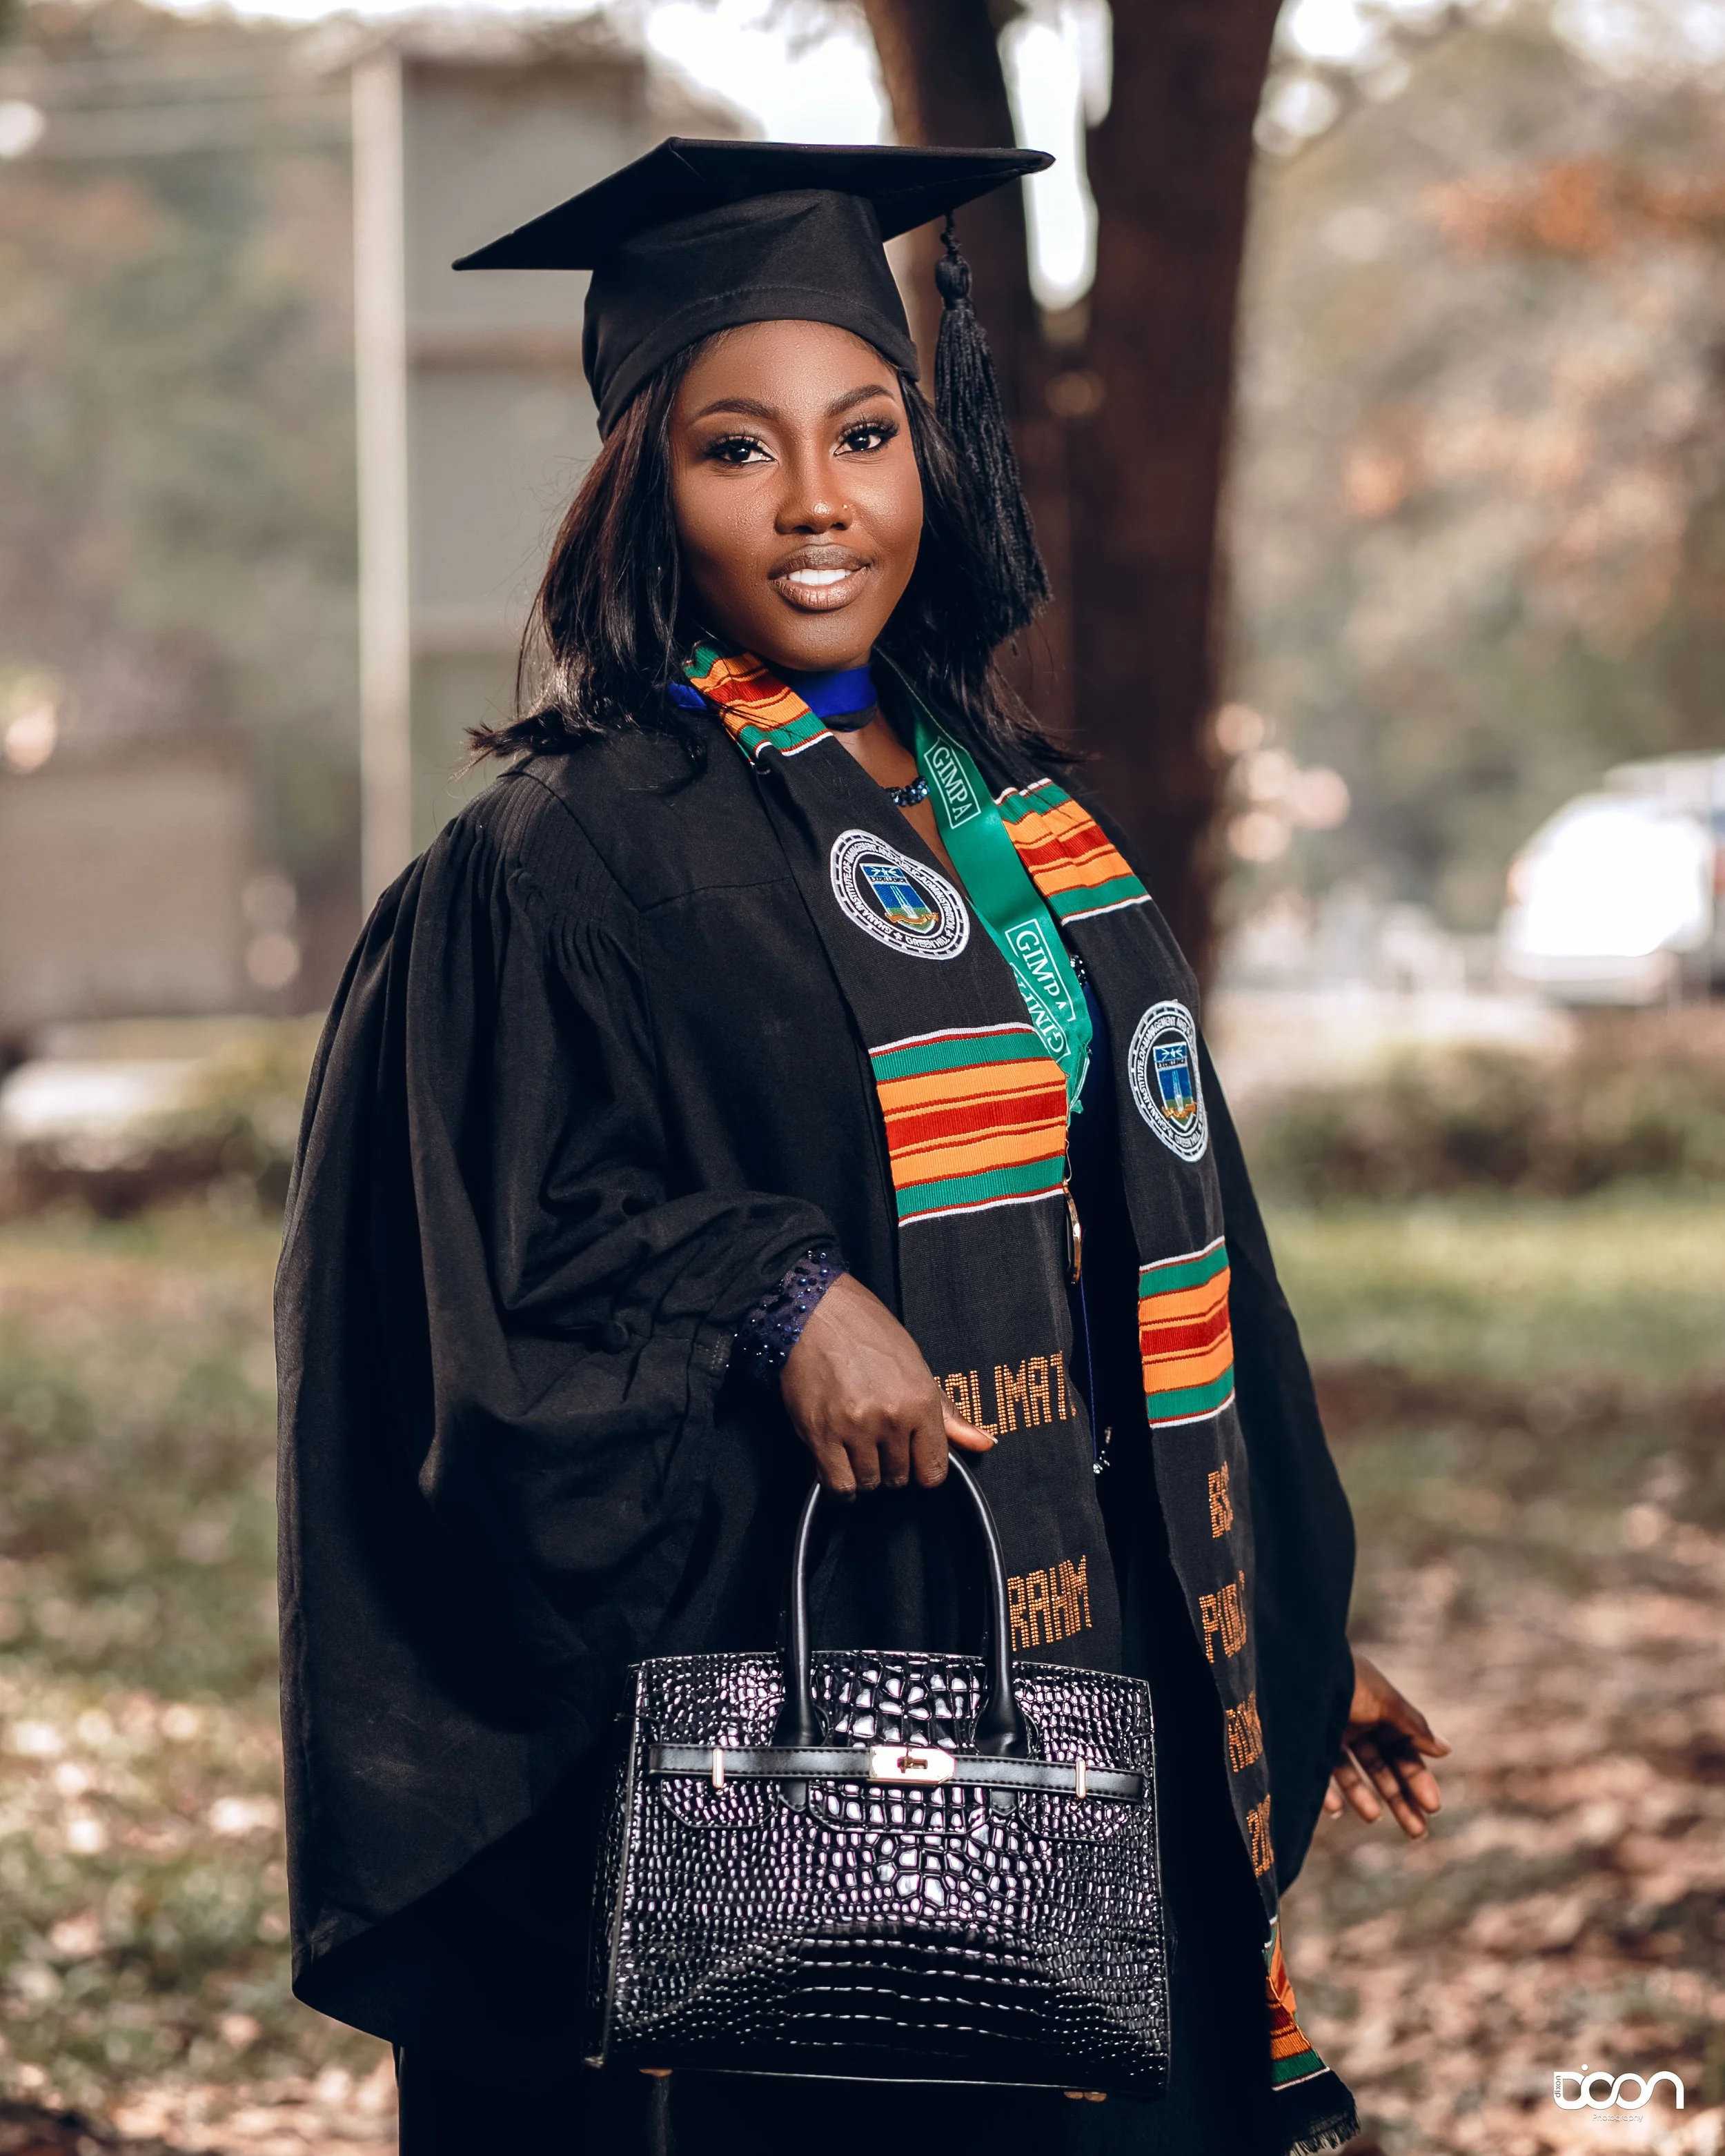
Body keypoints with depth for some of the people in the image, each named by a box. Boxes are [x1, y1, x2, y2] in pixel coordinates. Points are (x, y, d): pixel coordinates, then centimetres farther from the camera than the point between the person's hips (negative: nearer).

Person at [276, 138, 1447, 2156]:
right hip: (799, 1689, -6)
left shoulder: (1026, 829, 12)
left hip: (1110, 1689, 6)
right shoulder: (557, 865, -8)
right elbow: (477, 1278, -12)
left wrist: (1289, 1639, 17)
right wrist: (769, 1302, -26)